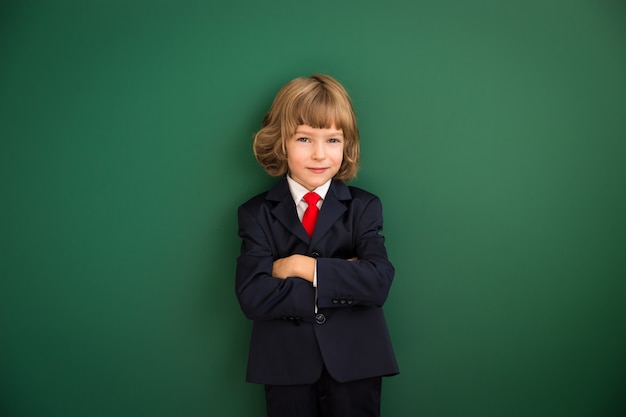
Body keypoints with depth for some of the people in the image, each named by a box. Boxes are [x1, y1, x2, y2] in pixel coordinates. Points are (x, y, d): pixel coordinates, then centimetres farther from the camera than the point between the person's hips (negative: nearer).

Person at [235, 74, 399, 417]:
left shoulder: (364, 207, 1)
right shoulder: (257, 214, 0)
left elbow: (379, 282, -14)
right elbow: (252, 297, -15)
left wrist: (303, 266, -17)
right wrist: (345, 283, -16)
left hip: (355, 364, 1)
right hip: (286, 369, 0)